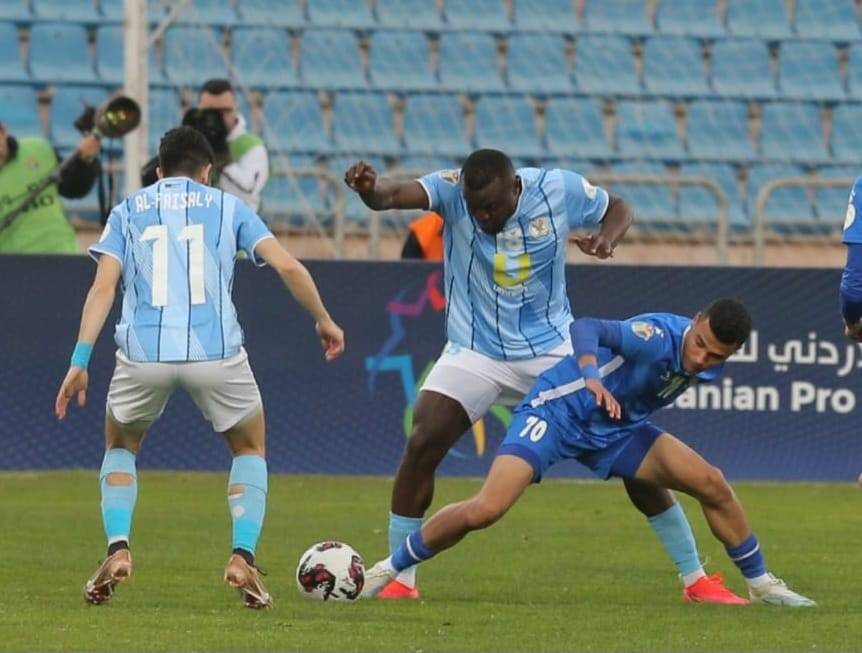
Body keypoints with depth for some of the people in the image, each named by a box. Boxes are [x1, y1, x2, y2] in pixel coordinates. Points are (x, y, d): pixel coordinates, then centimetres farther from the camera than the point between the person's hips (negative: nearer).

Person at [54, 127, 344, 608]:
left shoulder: (129, 211, 17)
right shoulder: (227, 206, 15)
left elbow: (103, 286, 4)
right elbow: (288, 266, 5)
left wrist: (80, 361, 1)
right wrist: (324, 321, 19)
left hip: (143, 354, 1)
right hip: (216, 352, -1)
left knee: (121, 448, 27)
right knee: (251, 449, 23)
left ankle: (118, 550, 4)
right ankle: (243, 556, 3)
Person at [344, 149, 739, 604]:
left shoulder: (560, 190, -14)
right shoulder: (452, 191, -18)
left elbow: (617, 208, 6)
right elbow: (392, 195, -37)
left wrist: (608, 237, -16)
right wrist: (369, 188, -60)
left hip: (552, 350, 1)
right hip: (474, 353, -1)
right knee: (421, 445, -20)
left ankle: (694, 578, 11)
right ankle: (400, 580, -6)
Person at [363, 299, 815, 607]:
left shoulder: (711, 366, -6)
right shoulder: (659, 336, -30)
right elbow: (585, 328, -47)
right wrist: (592, 375, -63)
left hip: (617, 428, 7)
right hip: (558, 410, -7)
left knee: (712, 484, -5)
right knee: (485, 510, -22)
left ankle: (759, 583, 14)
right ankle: (388, 570, -2)